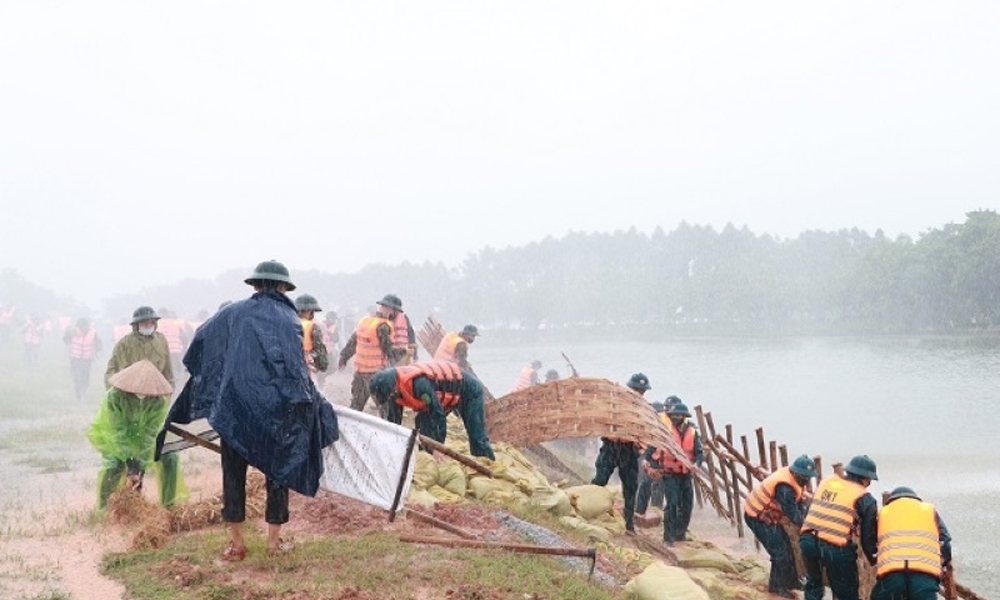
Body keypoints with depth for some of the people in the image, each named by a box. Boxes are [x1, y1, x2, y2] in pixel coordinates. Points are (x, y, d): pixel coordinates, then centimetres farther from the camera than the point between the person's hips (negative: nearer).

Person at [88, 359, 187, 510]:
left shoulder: (158, 401, -24)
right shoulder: (114, 396, -31)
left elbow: (149, 435, -25)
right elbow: (119, 433, -32)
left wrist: (140, 468, -32)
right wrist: (131, 466, -36)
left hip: (139, 438, 4)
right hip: (111, 437, -3)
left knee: (170, 457, -13)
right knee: (113, 464, -32)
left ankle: (169, 506, -1)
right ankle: (103, 509, -13)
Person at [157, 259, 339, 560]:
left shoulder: (235, 313, 8)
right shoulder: (291, 319, 7)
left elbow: (200, 341, 5)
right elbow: (299, 367, 7)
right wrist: (313, 399, 21)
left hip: (234, 403, 0)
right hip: (279, 407, 0)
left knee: (234, 473, 9)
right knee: (278, 469, 12)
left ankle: (236, 543, 11)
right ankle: (274, 540, 15)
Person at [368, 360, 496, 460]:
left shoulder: (419, 383, -42)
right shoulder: (396, 386, -15)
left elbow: (438, 413, -39)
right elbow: (392, 420, -5)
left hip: (469, 388, -8)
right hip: (444, 395, 8)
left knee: (477, 437, -9)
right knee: (425, 429, -1)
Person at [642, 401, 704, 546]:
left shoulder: (692, 433, -1)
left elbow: (700, 453, -5)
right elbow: (652, 446, -4)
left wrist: (696, 463, -25)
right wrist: (645, 458, -20)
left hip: (686, 474, 4)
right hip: (670, 474, -4)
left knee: (687, 505, 10)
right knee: (672, 504, -13)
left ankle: (680, 533, 28)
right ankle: (668, 537, -8)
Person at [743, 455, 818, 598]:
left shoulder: (792, 477, -3)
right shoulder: (785, 488, -32)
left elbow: (799, 499, 4)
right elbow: (793, 514, -27)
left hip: (765, 515, 10)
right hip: (757, 518, -10)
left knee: (786, 546, 15)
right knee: (779, 551, -7)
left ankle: (791, 581, 29)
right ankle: (777, 586, 8)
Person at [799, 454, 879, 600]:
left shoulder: (826, 482, 20)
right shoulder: (865, 499, 5)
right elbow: (868, 536, 8)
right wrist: (873, 559, 25)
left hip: (808, 542, 5)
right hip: (837, 549, -5)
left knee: (813, 583, 30)